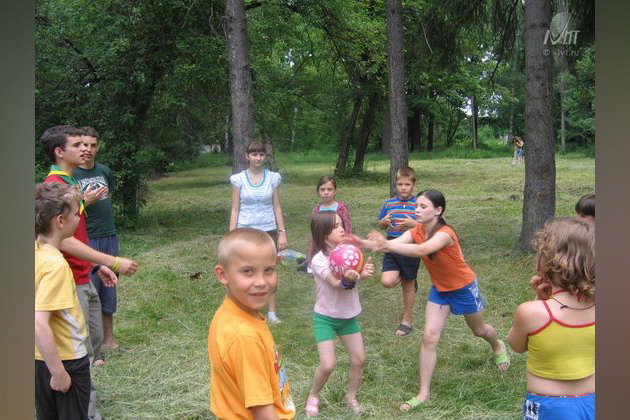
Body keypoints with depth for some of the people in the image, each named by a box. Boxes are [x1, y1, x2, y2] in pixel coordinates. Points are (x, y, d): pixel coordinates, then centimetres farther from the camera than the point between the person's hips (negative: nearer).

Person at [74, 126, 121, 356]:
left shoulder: (104, 171, 9)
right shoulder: (71, 175, -8)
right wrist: (86, 202, -22)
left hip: (109, 236, 6)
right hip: (86, 240, -6)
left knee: (109, 286, 11)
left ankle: (108, 339, 23)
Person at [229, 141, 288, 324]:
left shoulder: (273, 178, 2)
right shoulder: (238, 179, -2)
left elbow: (277, 207, 5)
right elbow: (235, 209, 0)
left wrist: (282, 232, 0)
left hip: (269, 230, 1)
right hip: (246, 231, -1)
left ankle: (272, 312, 15)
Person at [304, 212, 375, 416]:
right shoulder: (319, 260, -20)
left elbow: (357, 273, -20)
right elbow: (336, 284, -33)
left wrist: (363, 272, -44)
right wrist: (348, 279, -56)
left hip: (348, 316, 5)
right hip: (325, 318, -5)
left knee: (359, 359, 7)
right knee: (327, 365, -9)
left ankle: (351, 397, 31)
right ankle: (313, 396, 20)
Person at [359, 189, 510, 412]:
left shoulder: (445, 233, -35)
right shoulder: (417, 231, -15)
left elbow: (422, 250, -55)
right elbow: (392, 244, -31)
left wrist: (387, 244, -66)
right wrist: (363, 243, -49)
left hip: (464, 287, -4)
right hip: (439, 289, 5)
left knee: (478, 330, 21)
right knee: (429, 337, -6)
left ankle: (498, 347, 58)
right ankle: (424, 393, 2)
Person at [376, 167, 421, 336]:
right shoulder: (389, 203, 3)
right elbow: (381, 224, 15)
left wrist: (413, 224, -23)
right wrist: (385, 221, -8)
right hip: (392, 248, 3)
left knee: (407, 286, 9)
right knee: (387, 281, -15)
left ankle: (407, 320, 27)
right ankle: (401, 277, 22)